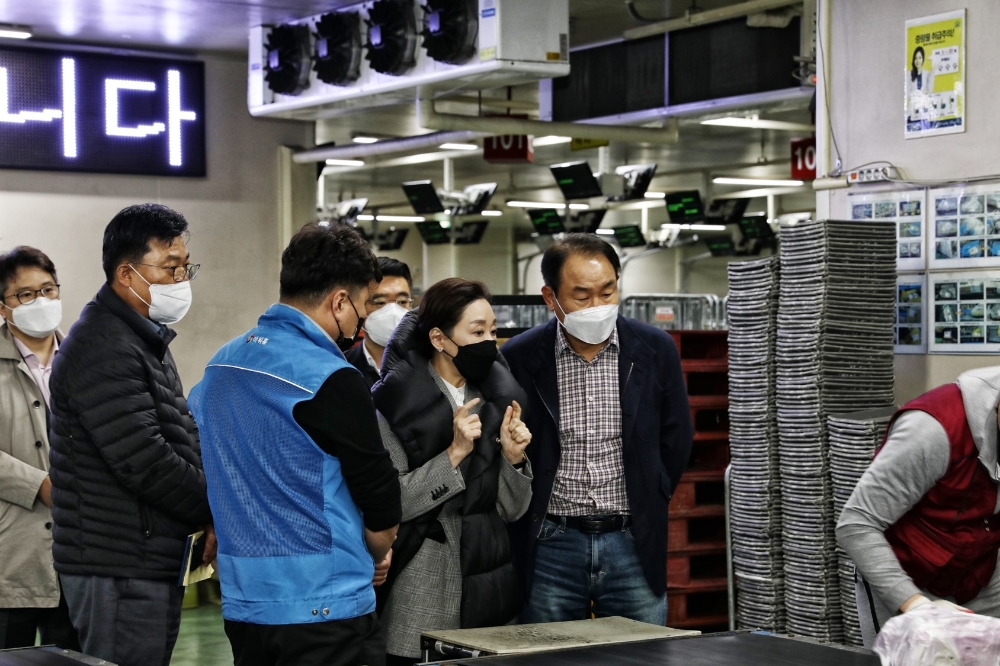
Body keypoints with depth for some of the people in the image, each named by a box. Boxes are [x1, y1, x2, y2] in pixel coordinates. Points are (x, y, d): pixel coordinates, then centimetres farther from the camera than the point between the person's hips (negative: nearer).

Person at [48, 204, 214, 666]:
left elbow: (176, 448, 20)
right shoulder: (102, 349, -16)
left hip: (151, 563, 10)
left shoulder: (146, 341, 18)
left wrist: (210, 521, 6)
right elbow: (146, 466, -21)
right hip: (120, 572, -10)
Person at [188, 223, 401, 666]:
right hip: (323, 607, -8)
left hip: (241, 600, 8)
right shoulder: (332, 380, -16)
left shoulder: (221, 364, 8)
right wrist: (373, 558, 10)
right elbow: (382, 513, -9)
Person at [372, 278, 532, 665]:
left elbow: (511, 510, 8)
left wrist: (513, 457, -9)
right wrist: (454, 452, -18)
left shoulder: (498, 398, 7)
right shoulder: (397, 400, -8)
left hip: (490, 586, 5)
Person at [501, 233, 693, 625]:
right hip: (550, 546, -1)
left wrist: (649, 504, 10)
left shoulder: (655, 350, 0)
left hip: (635, 544, 1)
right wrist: (528, 513, 5)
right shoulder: (518, 358, -4)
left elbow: (676, 438, 12)